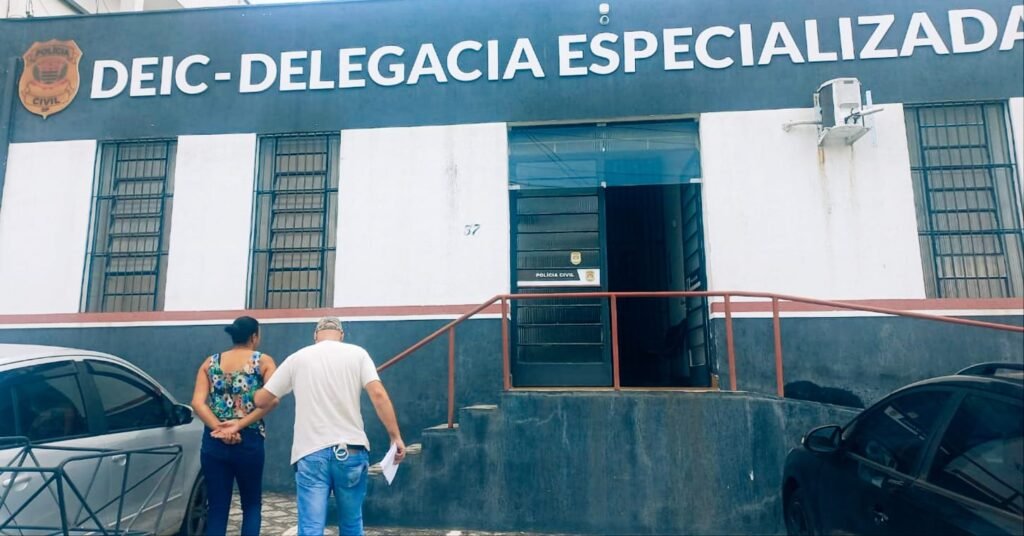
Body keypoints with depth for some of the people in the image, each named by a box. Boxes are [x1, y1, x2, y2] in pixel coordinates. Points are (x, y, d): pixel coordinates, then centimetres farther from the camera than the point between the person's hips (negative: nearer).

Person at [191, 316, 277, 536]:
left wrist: (219, 428, -11)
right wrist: (240, 424, -14)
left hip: (213, 443, 3)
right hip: (249, 442, -3)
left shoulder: (210, 363, 9)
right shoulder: (263, 361, -2)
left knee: (217, 508, 10)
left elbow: (198, 403, -4)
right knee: (252, 504, 14)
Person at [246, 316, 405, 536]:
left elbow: (261, 400, 12)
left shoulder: (297, 358, 7)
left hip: (311, 453, 0)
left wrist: (275, 402, 35)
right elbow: (378, 395, -9)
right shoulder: (357, 353, 3)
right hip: (351, 449, 0)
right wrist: (396, 437, -5)